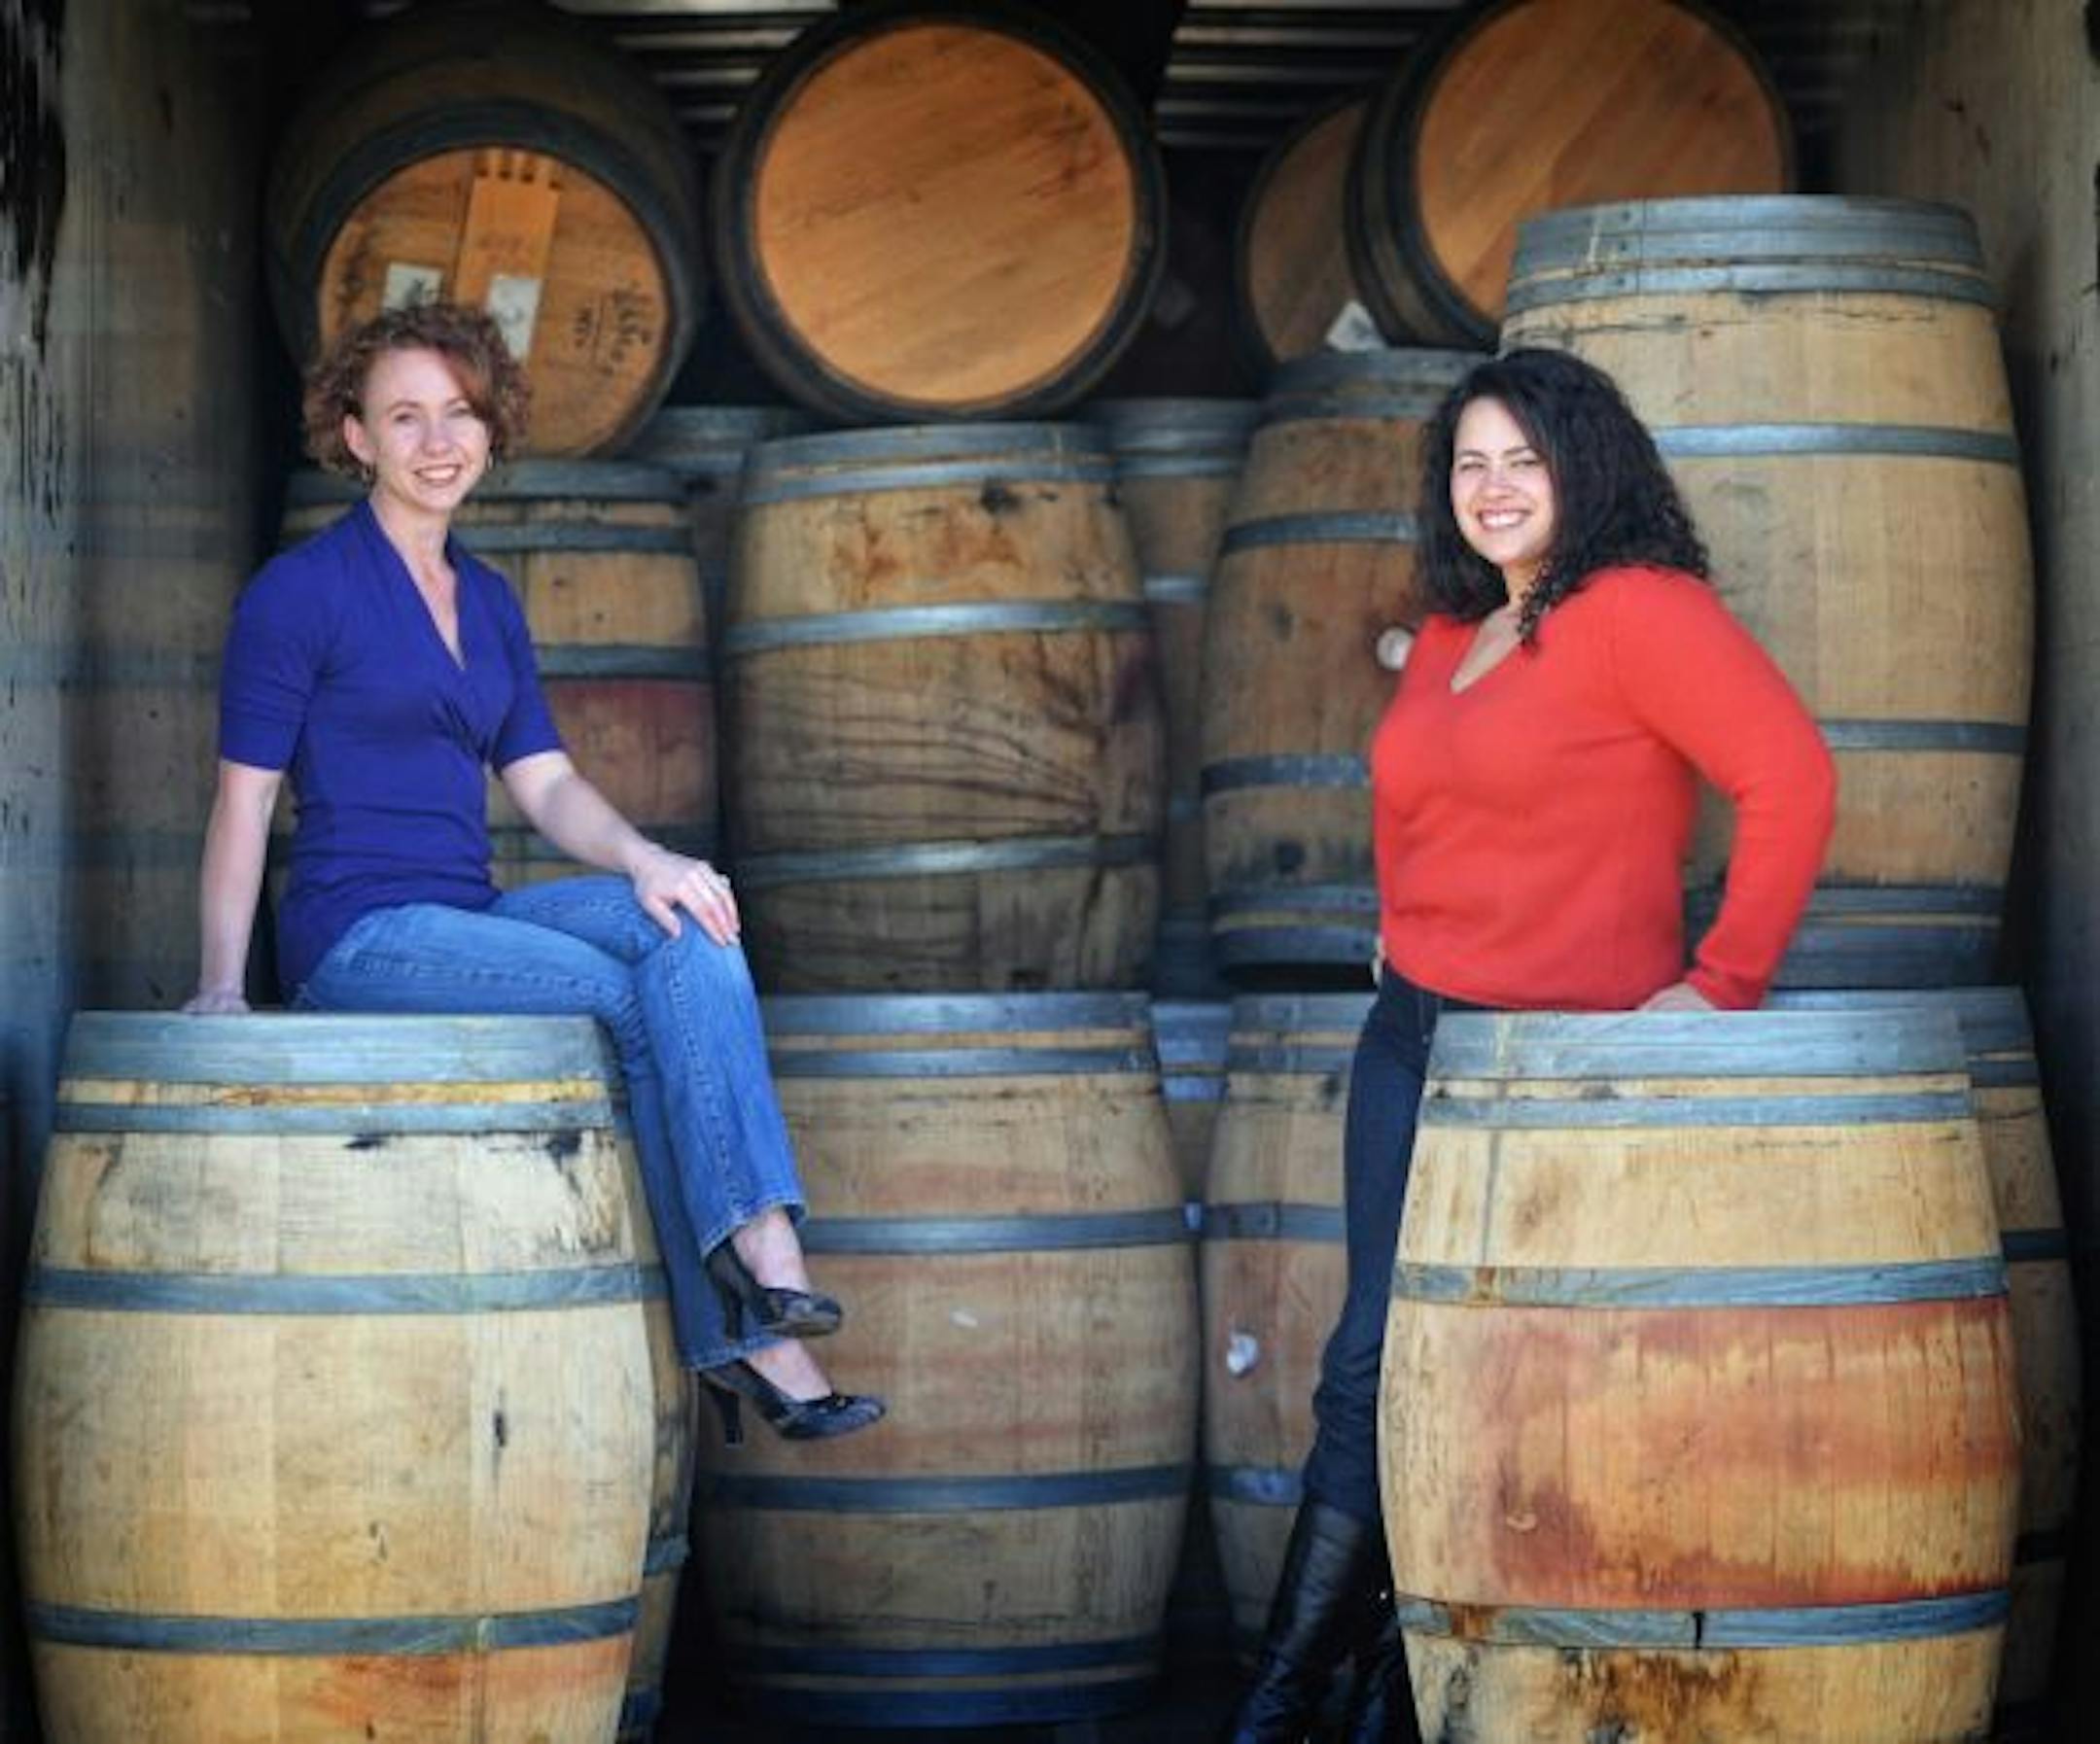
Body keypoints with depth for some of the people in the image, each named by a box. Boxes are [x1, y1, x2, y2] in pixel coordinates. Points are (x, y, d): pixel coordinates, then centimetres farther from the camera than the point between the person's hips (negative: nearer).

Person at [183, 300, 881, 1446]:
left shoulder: (488, 602, 16)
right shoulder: (299, 592, -4)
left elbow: (546, 785, 10)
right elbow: (244, 799, -5)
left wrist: (642, 859, -10)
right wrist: (220, 987, -12)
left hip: (471, 921, 6)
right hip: (356, 938, -6)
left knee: (685, 930, -20)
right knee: (643, 1007, -20)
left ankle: (760, 1254, -29)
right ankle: (745, 1328, -15)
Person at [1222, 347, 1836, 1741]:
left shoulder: (1638, 610, -11)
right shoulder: (1447, 639, 15)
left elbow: (1793, 779, -20)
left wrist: (1722, 983, -18)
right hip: (1413, 1038, 7)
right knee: (1377, 1364, 4)